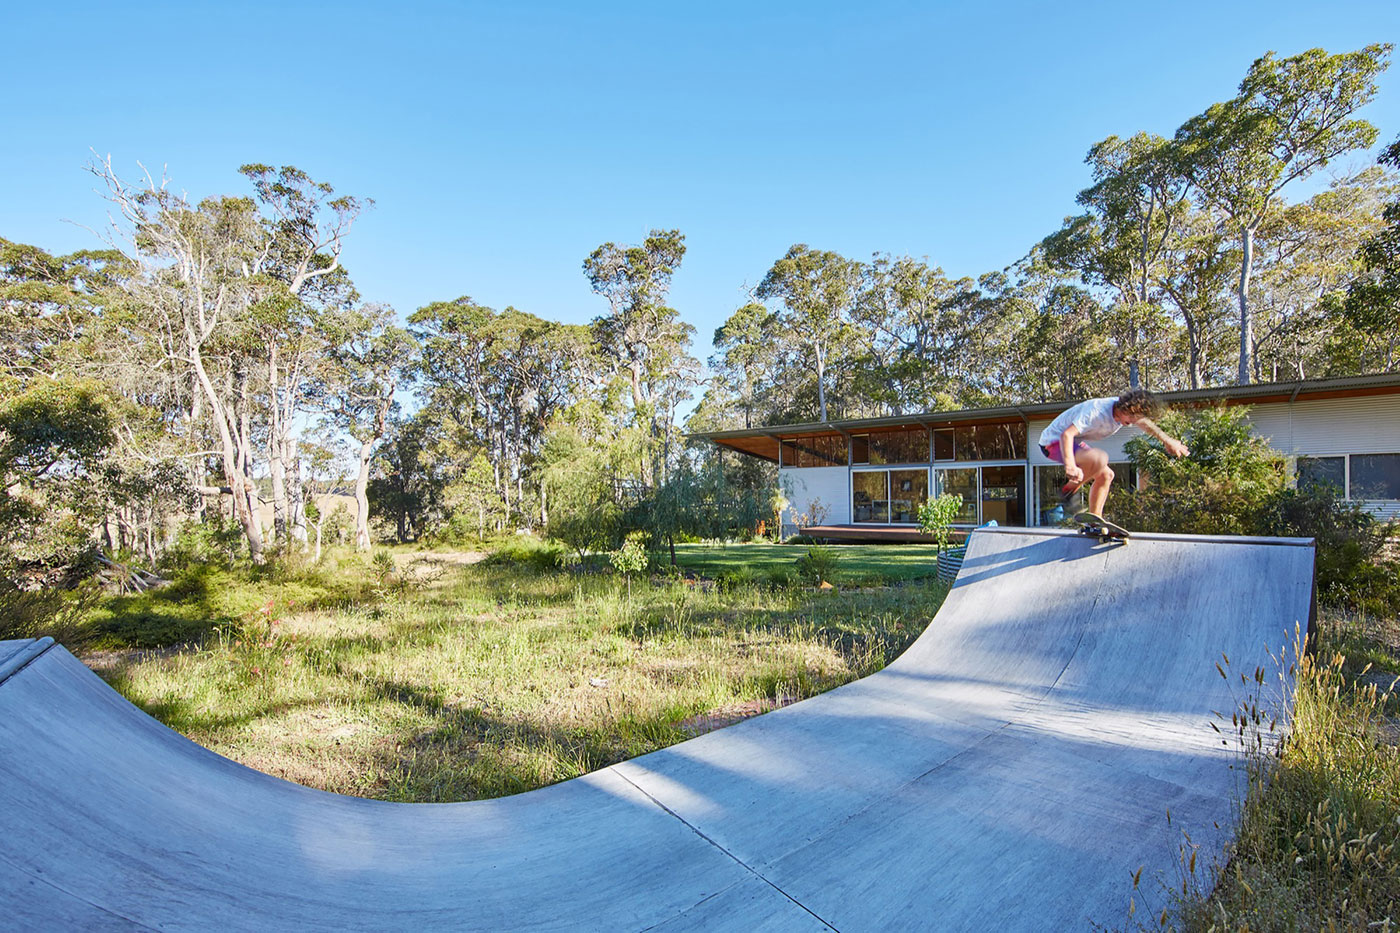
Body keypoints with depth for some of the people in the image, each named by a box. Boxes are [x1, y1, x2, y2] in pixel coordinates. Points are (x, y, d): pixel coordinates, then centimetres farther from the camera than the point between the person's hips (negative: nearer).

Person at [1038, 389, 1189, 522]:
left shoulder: (1122, 408, -4)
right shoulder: (1096, 411, -32)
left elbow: (1145, 423, 20)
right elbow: (1066, 434, -44)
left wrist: (1168, 441, 28)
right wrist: (1070, 467, -56)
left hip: (1074, 441, 10)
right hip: (1054, 441, -10)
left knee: (1106, 475, 9)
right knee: (1100, 458, -33)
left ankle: (1095, 519, 17)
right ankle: (1068, 491, -14)